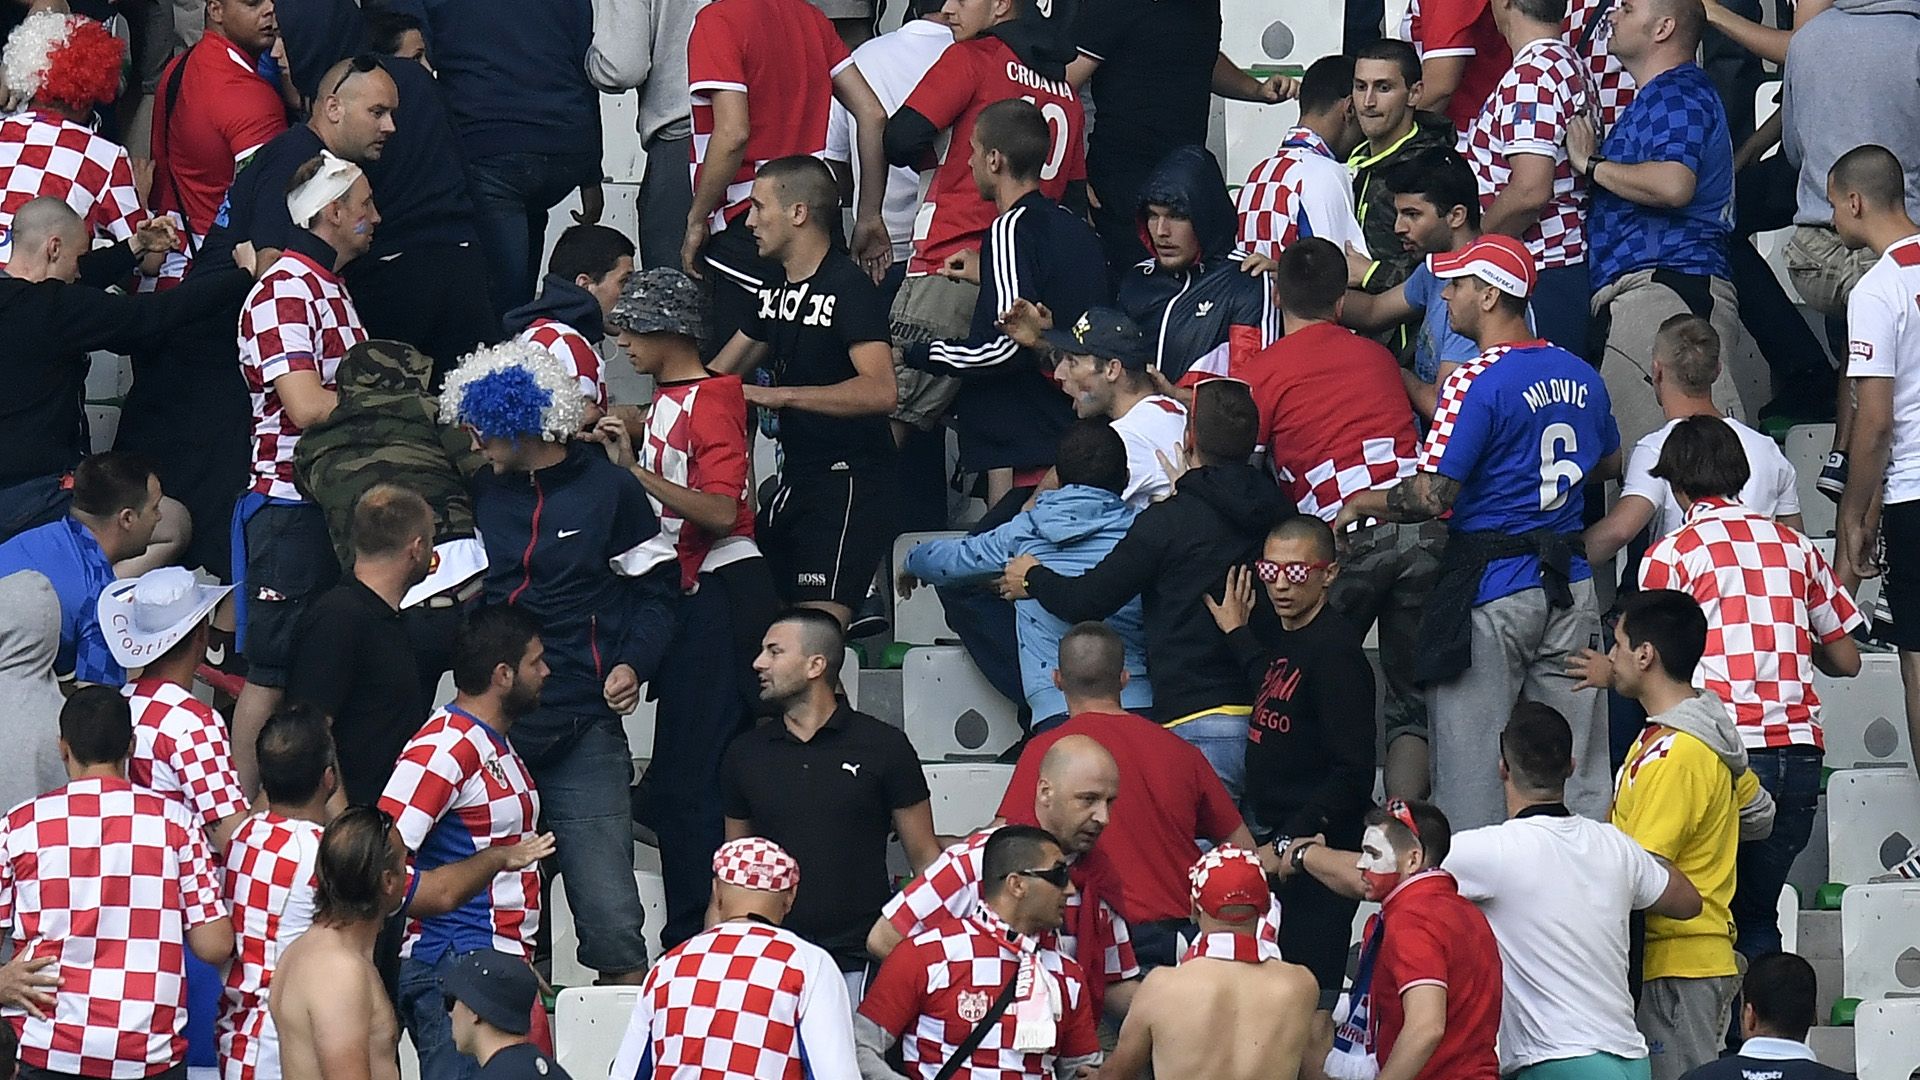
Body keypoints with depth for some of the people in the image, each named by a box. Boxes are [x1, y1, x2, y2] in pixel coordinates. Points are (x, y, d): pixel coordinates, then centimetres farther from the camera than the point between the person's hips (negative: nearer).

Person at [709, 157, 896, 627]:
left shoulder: (849, 287, -12)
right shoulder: (775, 292, 16)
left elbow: (880, 390, -26)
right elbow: (717, 376, 26)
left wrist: (782, 395, -25)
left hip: (849, 480, -10)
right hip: (794, 480, 10)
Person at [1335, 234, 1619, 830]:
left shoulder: (1475, 382, -15)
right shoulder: (1580, 374, 8)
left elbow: (1430, 496, -20)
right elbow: (1611, 463, 24)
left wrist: (1362, 503, -3)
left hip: (1491, 585, -7)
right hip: (1569, 581, 7)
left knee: (1470, 766, -1)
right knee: (1577, 772, 10)